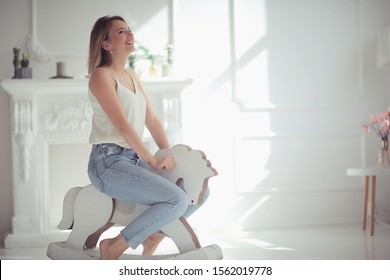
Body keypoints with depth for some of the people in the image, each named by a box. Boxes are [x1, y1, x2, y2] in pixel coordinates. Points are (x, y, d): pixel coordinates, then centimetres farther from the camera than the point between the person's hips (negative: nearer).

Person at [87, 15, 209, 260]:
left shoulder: (132, 76, 16)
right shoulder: (101, 75, -9)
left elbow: (151, 119, 14)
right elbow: (122, 125, -16)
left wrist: (170, 155, 4)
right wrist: (153, 161, -14)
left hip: (134, 159, 9)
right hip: (109, 162, -9)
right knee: (177, 200, -25)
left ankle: (154, 235, 17)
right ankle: (115, 246, -12)